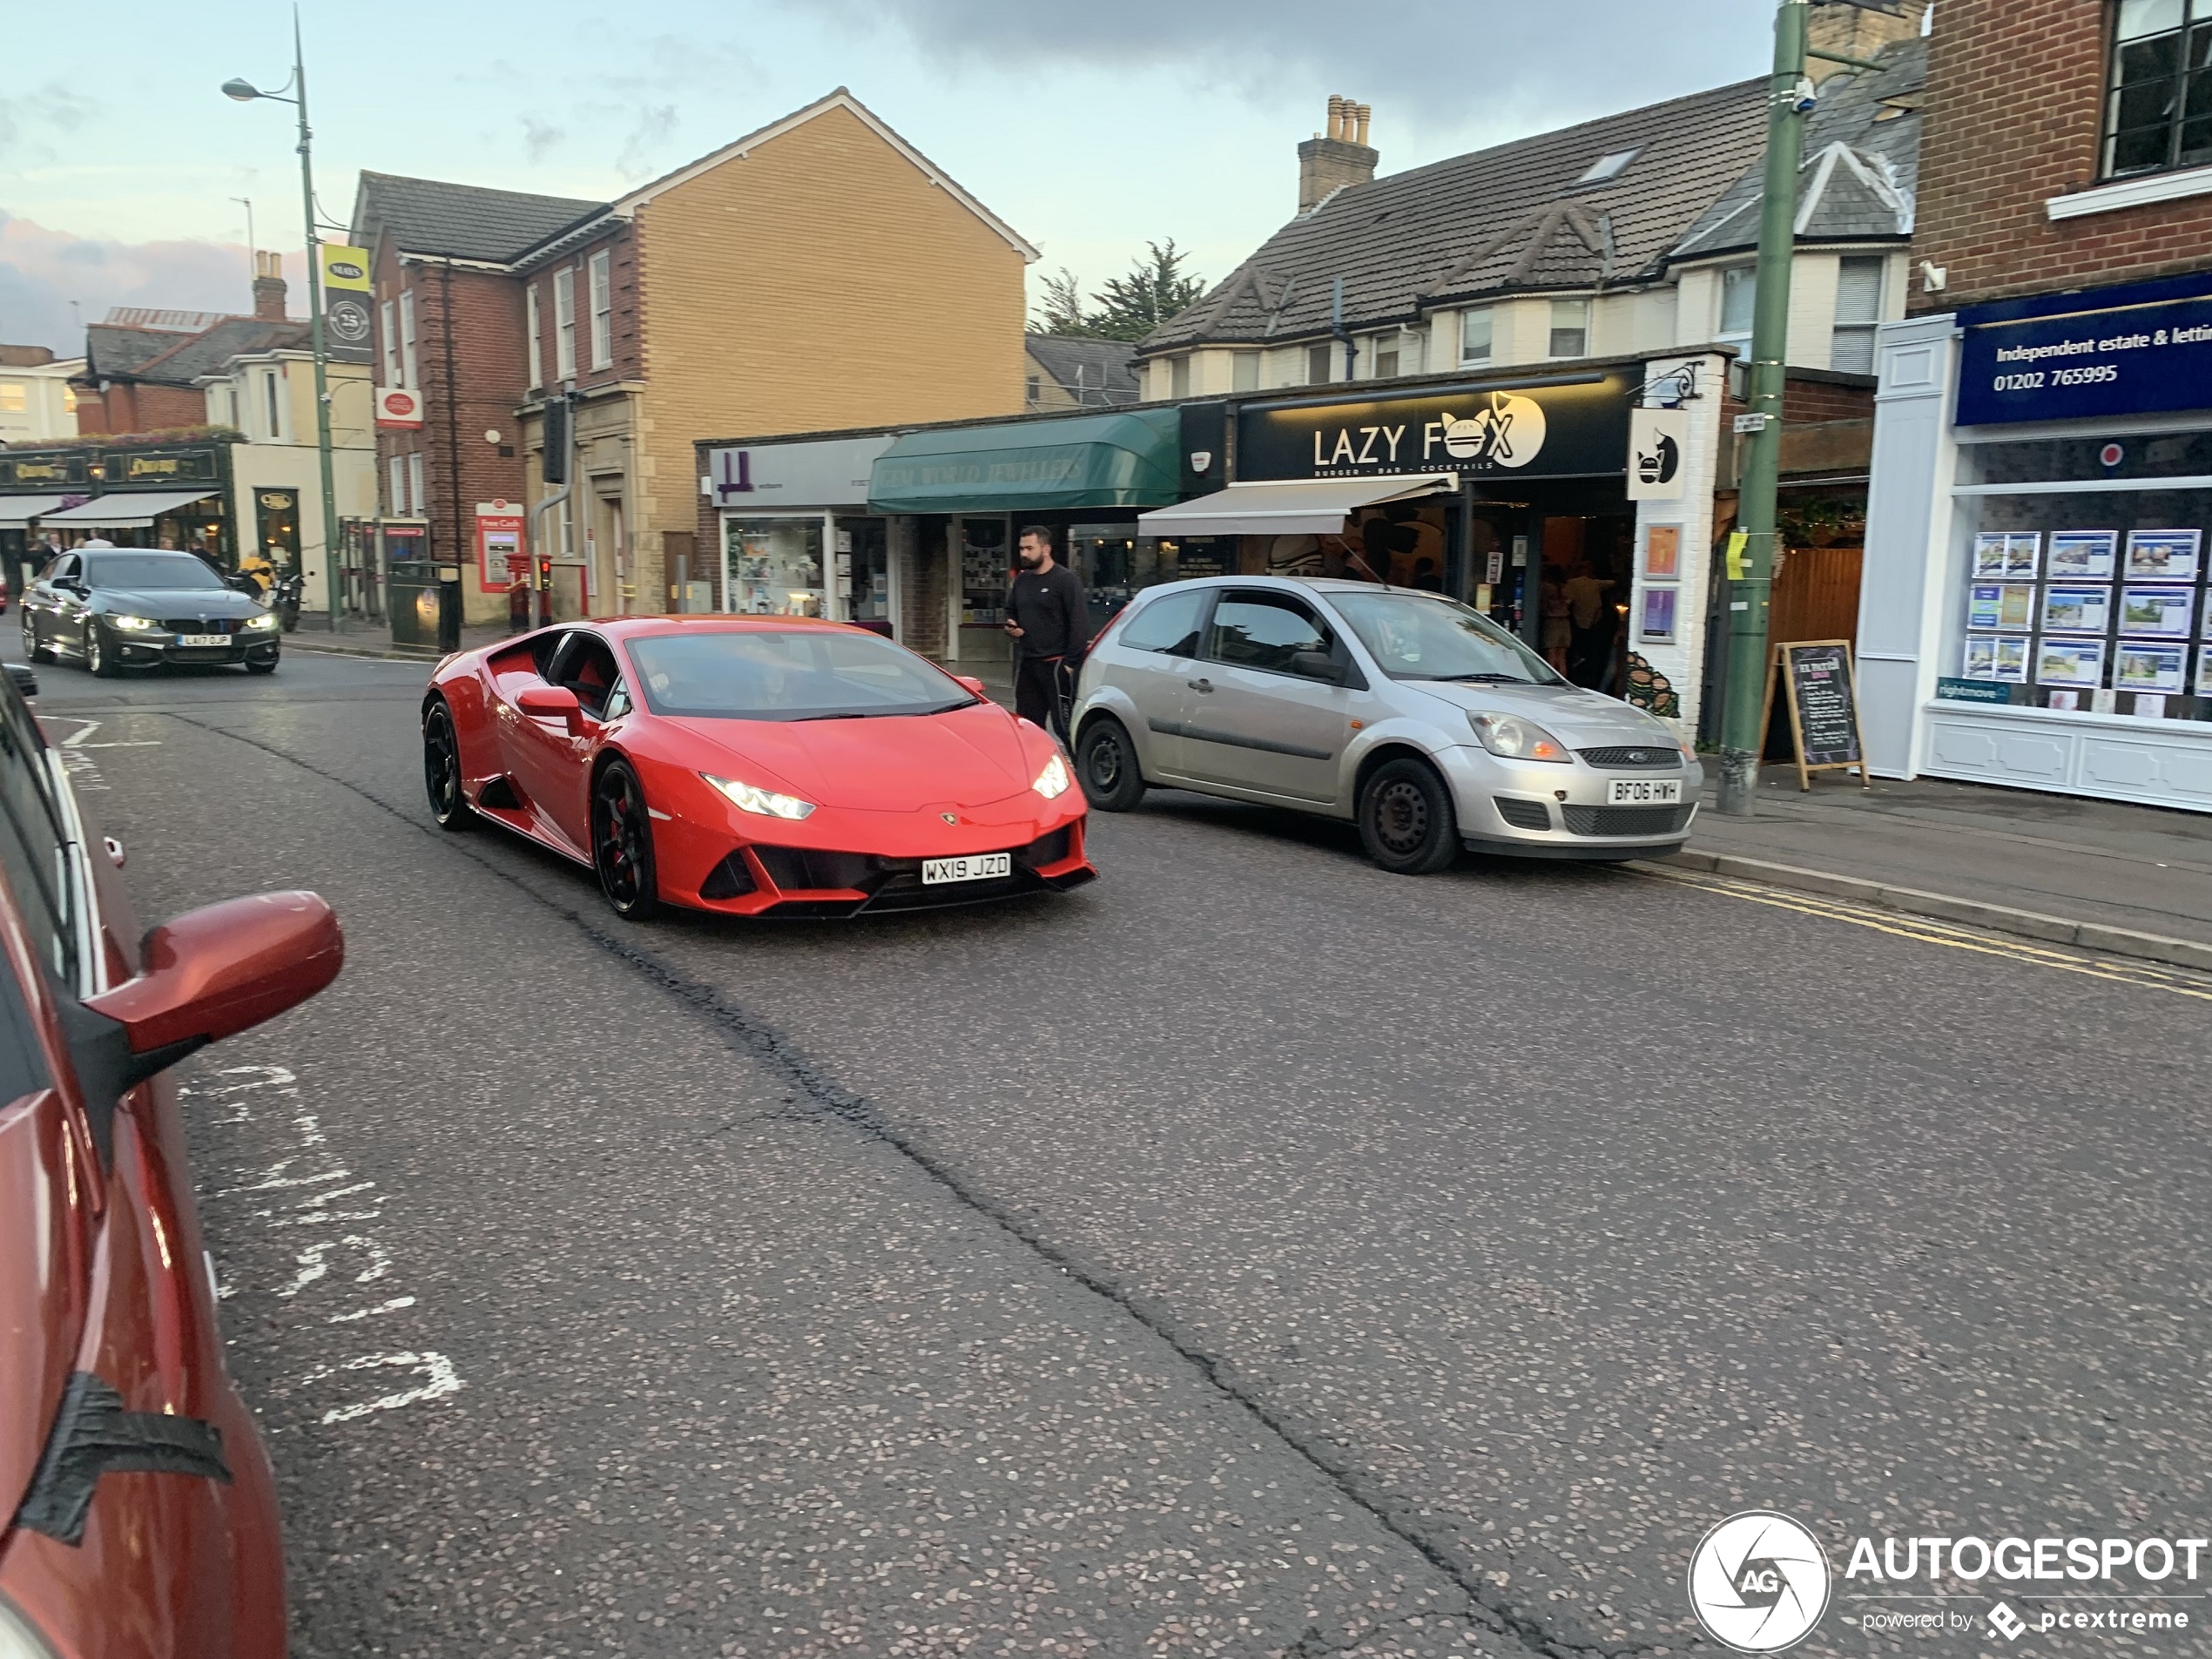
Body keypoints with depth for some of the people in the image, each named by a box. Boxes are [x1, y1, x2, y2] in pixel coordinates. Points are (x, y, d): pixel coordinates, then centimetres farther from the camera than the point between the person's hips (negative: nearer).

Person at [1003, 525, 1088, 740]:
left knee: (1063, 722, -8)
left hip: (1055, 663, -8)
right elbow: (1010, 611, 29)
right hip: (1026, 662, 8)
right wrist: (1010, 627, 6)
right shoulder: (1021, 580, 14)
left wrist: (1072, 660, -18)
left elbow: (1079, 622, -13)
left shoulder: (1065, 579, -8)